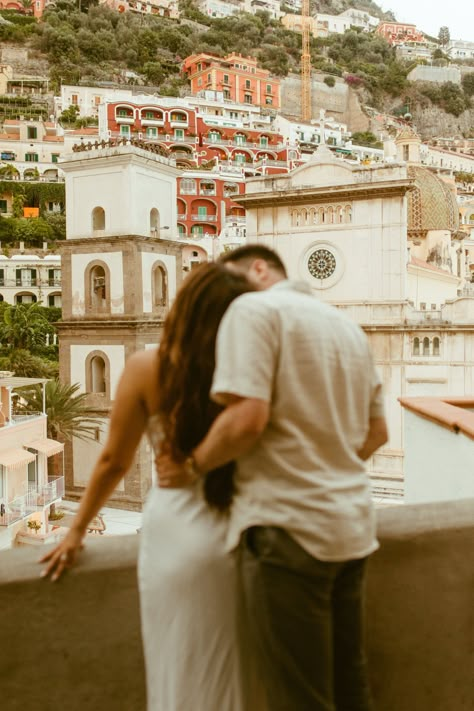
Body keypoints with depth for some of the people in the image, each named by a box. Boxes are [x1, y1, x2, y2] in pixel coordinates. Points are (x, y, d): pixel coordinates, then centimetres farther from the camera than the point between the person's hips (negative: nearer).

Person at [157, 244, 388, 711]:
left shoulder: (255, 308, -8)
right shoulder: (348, 327, 17)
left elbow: (247, 419, -21)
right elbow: (376, 433, 20)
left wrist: (190, 467, -6)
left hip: (288, 525, -8)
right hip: (353, 527, 8)